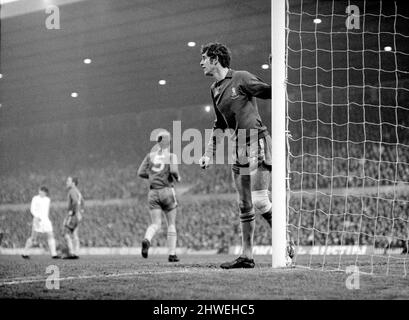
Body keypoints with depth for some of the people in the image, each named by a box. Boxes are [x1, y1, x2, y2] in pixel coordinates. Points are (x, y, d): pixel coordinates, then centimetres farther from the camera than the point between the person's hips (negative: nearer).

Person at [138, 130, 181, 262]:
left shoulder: (150, 155, 8)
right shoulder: (171, 155, -4)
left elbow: (140, 173, 3)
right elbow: (173, 171, -19)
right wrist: (178, 177, 2)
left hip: (153, 192, 3)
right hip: (167, 191, -3)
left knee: (156, 224, 2)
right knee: (171, 223, 12)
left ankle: (146, 240, -30)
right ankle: (172, 254, 12)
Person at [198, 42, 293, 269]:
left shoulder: (241, 79, -6)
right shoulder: (215, 89, 17)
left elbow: (271, 93, -4)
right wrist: (209, 154, 21)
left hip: (257, 142, -8)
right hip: (239, 148, 8)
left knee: (259, 201, -13)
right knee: (244, 205, 8)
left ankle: (285, 247, 0)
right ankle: (246, 256, 11)